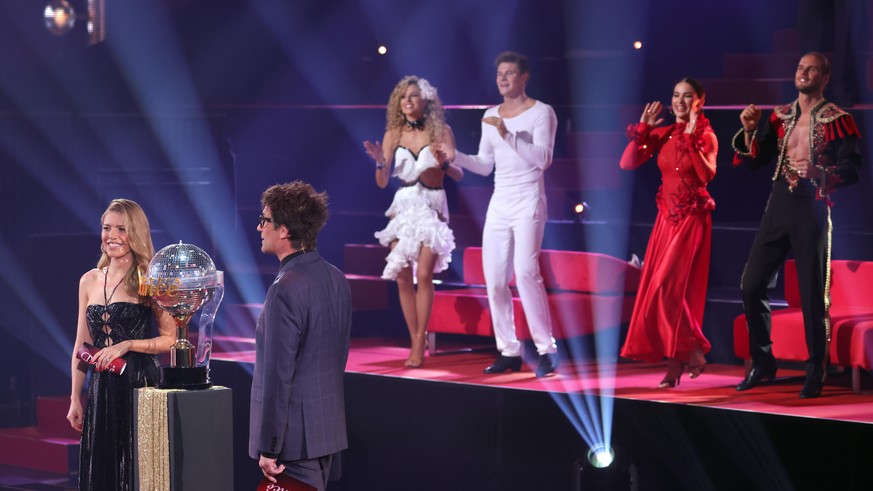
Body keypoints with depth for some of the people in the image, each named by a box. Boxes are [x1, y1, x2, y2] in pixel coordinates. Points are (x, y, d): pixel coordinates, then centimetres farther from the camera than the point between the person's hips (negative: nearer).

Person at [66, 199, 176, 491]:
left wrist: (126, 345, -17)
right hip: (101, 389, 5)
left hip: (139, 384, -5)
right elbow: (82, 345, 13)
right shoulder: (89, 281, 10)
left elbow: (171, 339, -7)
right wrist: (75, 399, 10)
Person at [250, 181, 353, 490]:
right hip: (329, 428, 9)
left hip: (295, 436, -9)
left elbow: (278, 375, -20)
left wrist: (267, 448, -17)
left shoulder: (285, 290, -19)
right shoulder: (337, 279, 8)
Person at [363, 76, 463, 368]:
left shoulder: (441, 131, -1)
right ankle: (415, 341, 7)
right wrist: (379, 162, -16)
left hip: (433, 207, -3)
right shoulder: (393, 135, 5)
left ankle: (420, 341, -10)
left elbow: (459, 175, -2)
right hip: (403, 206, 3)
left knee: (424, 274, -15)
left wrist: (443, 164, -22)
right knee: (403, 277, -2)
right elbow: (382, 182, 3)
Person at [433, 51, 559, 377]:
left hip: (528, 201, -7)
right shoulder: (491, 116, 14)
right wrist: (455, 156, 0)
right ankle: (509, 351, 8)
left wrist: (508, 135, -22)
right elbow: (485, 165, 16)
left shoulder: (541, 112, -4)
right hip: (499, 203, 7)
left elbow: (543, 158, -16)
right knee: (494, 278, 1)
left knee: (526, 271, -19)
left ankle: (546, 349, -13)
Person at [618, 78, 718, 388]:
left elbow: (707, 175, -23)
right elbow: (627, 163, 1)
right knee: (659, 290, 2)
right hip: (667, 218, 6)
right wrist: (643, 129, -2)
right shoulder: (663, 135, 8)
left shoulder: (706, 136, -5)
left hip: (692, 219, -6)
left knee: (669, 288, -14)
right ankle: (677, 362, 8)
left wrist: (691, 138, -23)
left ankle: (693, 352, 1)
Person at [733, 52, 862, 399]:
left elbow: (852, 169, -9)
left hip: (812, 208, -5)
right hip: (778, 206, 5)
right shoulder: (780, 116, 12)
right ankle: (762, 362, 18)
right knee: (752, 285, 4)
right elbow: (754, 160, 11)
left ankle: (815, 373, 8)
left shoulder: (836, 119, -3)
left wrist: (819, 172, -25)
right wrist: (750, 130, -4)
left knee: (812, 293, -3)